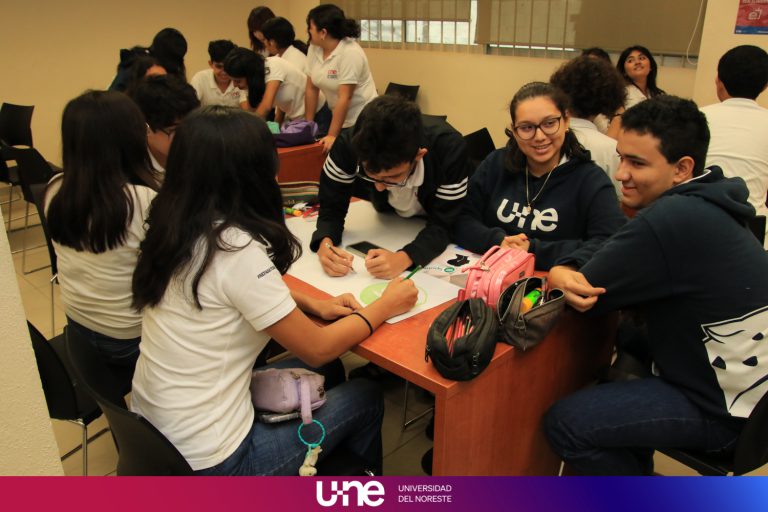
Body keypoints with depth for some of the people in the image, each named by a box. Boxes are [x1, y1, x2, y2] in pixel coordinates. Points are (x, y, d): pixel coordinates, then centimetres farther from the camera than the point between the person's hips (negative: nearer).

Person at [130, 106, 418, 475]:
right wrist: (384, 306, -2)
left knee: (317, 375, 22)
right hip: (208, 461, -7)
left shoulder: (175, 228, -3)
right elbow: (318, 350, -17)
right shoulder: (237, 249, -27)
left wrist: (312, 304, 3)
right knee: (364, 399, 10)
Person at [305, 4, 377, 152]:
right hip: (339, 116, 6)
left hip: (361, 120, -6)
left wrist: (332, 135, -25)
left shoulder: (350, 52, -22)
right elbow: (311, 88, 2)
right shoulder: (314, 48, -2)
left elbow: (345, 97, -25)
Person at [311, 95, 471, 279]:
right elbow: (332, 207, -20)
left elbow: (442, 225, -31)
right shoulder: (349, 145, -32)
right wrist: (325, 243, -42)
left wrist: (404, 257, -50)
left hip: (430, 227, -3)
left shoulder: (450, 149, -38)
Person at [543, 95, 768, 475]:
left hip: (724, 409, -10)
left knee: (564, 423, -14)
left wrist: (561, 274, -4)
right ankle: (633, 462, 35)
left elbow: (591, 291, -23)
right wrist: (569, 271, -15)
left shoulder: (673, 220, -29)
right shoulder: (701, 204, 1)